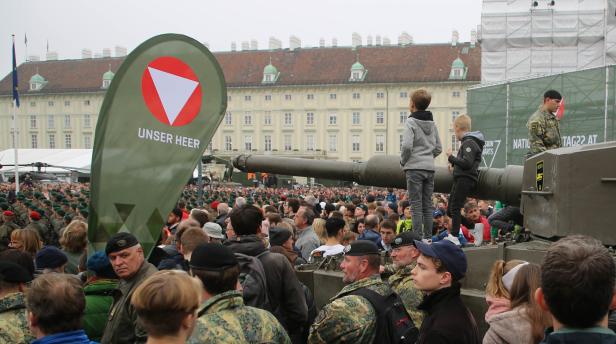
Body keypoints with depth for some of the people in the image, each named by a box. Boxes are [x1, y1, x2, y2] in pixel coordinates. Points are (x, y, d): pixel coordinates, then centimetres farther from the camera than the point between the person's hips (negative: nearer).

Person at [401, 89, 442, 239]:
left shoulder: (411, 122, -9)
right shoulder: (432, 123, 12)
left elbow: (407, 146, -19)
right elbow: (438, 148, 13)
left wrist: (403, 161, -3)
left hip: (414, 168, -6)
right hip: (430, 168, 6)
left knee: (416, 206, -4)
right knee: (428, 205, 10)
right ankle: (428, 237, 12)